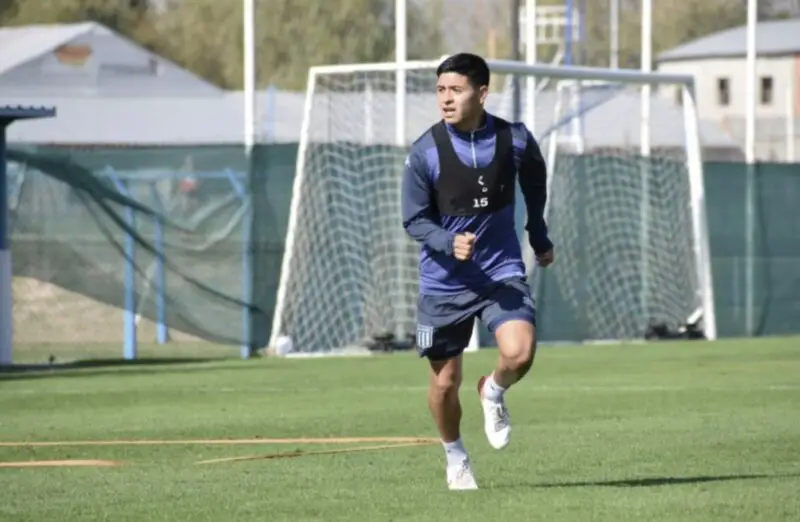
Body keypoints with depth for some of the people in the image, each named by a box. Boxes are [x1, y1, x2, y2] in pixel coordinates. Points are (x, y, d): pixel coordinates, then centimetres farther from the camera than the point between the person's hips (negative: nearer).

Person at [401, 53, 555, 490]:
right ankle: (455, 458, 35)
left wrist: (539, 237, 24)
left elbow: (534, 183, 14)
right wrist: (450, 243, -25)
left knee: (519, 353, -22)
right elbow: (414, 220, -6)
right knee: (445, 381, 7)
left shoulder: (515, 141, -9)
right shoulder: (425, 153, -14)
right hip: (443, 283, 0)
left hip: (502, 271, 0)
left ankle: (494, 392, 14)